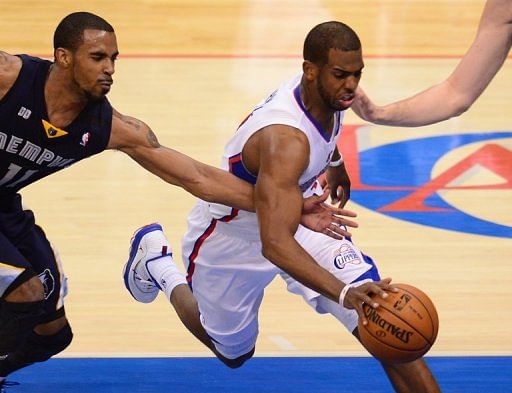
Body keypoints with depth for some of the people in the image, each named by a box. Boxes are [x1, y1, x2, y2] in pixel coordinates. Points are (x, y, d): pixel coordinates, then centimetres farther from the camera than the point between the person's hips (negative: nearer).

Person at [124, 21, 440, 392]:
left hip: (294, 218, 6)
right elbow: (275, 243, -52)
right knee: (234, 352, 21)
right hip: (231, 241, -6)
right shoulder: (285, 139, -42)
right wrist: (344, 292, -64)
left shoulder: (329, 94, -16)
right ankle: (156, 263, 40)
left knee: (382, 318, -14)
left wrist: (334, 162, 33)